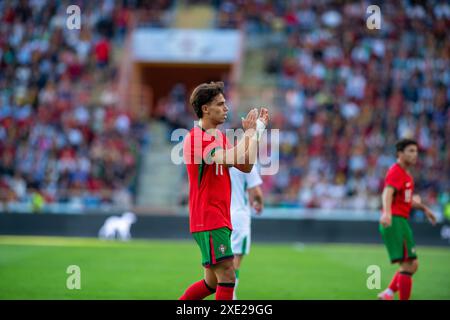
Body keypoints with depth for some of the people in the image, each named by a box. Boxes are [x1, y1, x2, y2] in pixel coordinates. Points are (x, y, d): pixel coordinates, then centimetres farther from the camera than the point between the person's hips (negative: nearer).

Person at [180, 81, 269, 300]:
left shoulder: (220, 137, 16)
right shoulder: (195, 138, -14)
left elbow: (245, 166, 12)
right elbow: (232, 158, -26)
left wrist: (258, 129, 10)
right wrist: (249, 131, -12)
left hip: (220, 219, 10)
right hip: (208, 219, -10)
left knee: (213, 282, 13)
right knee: (227, 277, -14)